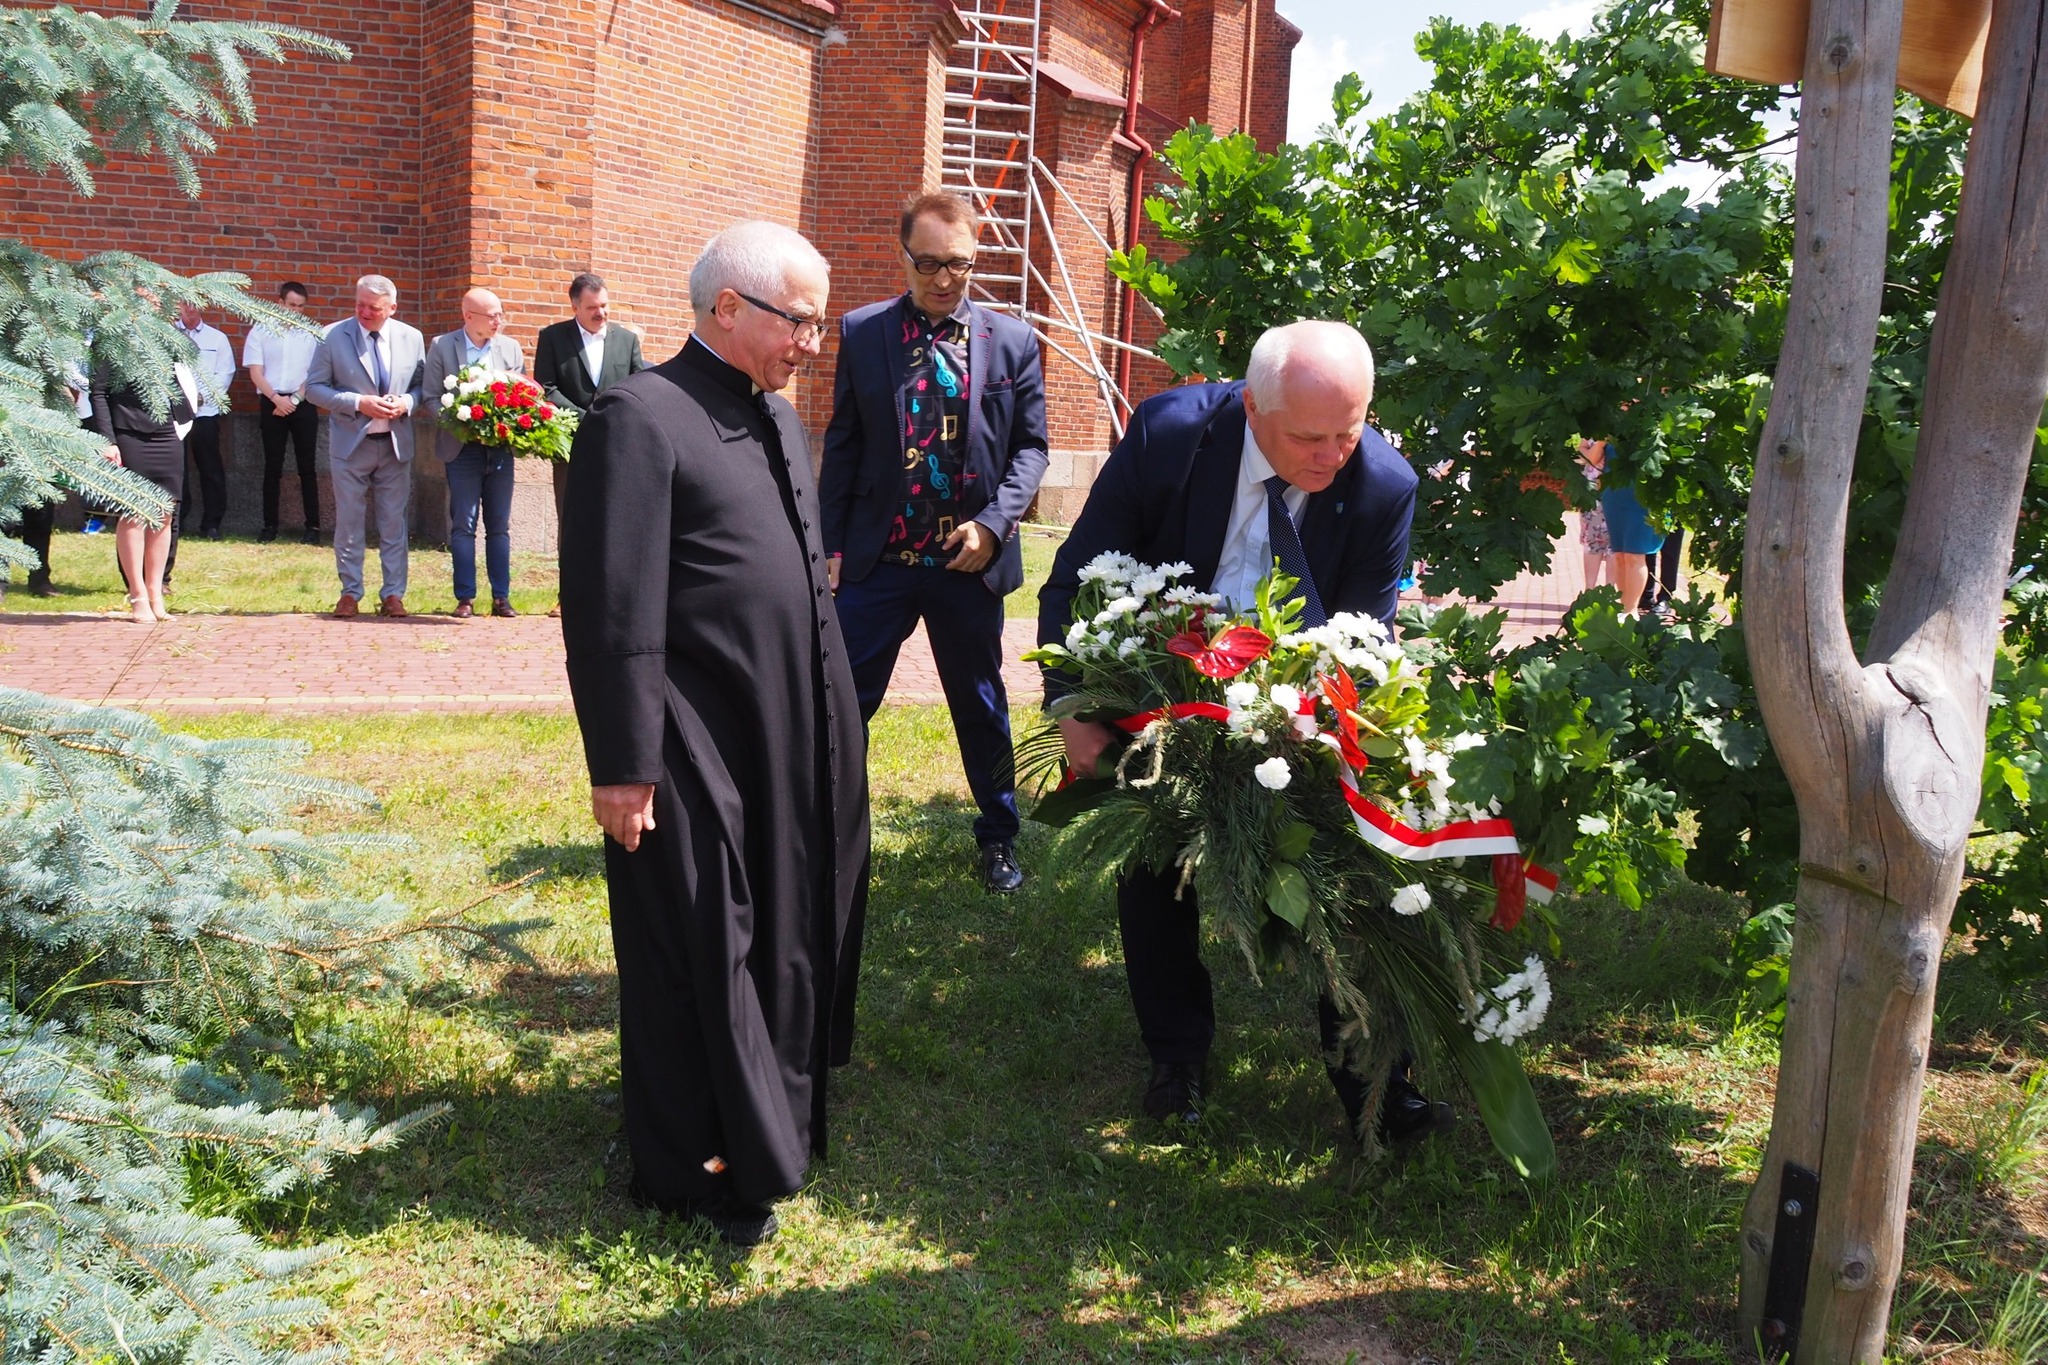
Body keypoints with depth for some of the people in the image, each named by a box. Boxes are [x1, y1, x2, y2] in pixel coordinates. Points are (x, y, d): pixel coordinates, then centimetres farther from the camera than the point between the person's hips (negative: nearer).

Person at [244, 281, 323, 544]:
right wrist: (277, 399, -11)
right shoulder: (260, 331, 5)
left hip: (303, 404, 0)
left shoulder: (312, 334, 4)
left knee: (306, 467, 0)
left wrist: (294, 399, -8)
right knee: (272, 467, 3)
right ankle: (269, 525, 7)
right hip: (272, 403, 0)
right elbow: (256, 373, 1)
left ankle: (313, 525, 1)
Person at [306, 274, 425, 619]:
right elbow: (314, 388, -4)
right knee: (348, 522, 5)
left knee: (394, 523, 5)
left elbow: (421, 385, 9)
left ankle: (393, 594, 13)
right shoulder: (333, 336, -5)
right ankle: (350, 593, 15)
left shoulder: (411, 338, 1)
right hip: (350, 444, -1)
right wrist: (359, 403, -17)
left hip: (395, 444, 2)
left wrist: (406, 402, -13)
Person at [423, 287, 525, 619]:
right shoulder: (442, 346, -2)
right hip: (462, 447, -2)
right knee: (463, 525, 0)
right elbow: (431, 396, -2)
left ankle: (501, 597, 12)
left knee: (499, 526, 6)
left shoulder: (511, 348, 6)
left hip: (501, 446, 3)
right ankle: (465, 598, 6)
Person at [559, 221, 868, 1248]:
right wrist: (622, 766, -19)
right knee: (700, 959, 4)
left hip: (795, 750, 9)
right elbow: (613, 612, -18)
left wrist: (835, 728, 19)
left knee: (786, 942, 19)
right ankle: (702, 1173, 21)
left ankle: (777, 1118, 39)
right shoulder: (641, 418, -14)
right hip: (698, 760, -8)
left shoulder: (776, 415, 14)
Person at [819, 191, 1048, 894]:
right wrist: (831, 544, 0)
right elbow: (842, 446, 4)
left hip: (970, 559, 1)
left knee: (981, 705, 13)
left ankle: (998, 838, 29)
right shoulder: (862, 332, 1)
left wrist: (993, 523, -11)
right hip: (877, 557, 0)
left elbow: (1030, 446, 4)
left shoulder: (1012, 341, 1)